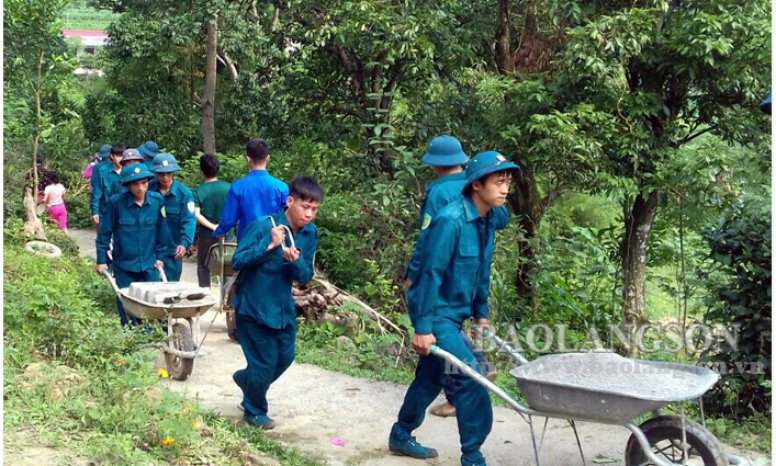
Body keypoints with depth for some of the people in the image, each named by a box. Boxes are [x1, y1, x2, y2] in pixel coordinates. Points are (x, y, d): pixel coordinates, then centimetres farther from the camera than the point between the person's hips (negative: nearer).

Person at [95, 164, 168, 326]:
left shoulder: (157, 200, -5)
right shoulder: (116, 203, -12)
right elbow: (105, 233, -3)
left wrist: (160, 256, 9)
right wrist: (101, 260, 0)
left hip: (149, 264, 2)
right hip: (124, 266, -2)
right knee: (126, 306, 8)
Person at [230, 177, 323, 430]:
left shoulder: (310, 233, -4)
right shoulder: (263, 226, -22)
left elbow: (305, 276, -1)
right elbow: (237, 261, -22)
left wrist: (295, 260, -24)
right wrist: (269, 245, -34)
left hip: (283, 306, 6)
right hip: (253, 306, -6)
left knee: (284, 358, 16)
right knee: (265, 362, 1)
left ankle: (246, 379, 45)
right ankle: (255, 411, 27)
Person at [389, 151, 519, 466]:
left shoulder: (488, 220, 2)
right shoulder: (451, 220, -25)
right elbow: (431, 273, -24)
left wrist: (481, 314, 17)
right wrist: (422, 327, -23)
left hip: (456, 312, 9)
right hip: (437, 312, -9)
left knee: (431, 378, 19)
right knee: (470, 375, -13)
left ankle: (401, 436, 37)